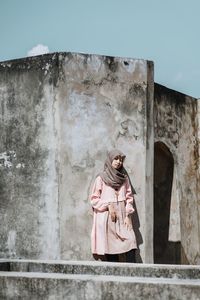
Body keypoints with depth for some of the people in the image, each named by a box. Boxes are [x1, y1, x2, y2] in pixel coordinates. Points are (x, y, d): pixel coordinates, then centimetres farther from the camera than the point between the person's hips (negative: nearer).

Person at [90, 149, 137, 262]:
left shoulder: (124, 178, 15)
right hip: (107, 217, -3)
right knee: (111, 248, -9)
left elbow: (129, 197, 12)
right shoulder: (101, 178, 4)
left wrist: (127, 216, 1)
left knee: (130, 241, -14)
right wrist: (108, 206, -11)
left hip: (122, 218, 3)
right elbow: (94, 198, 2)